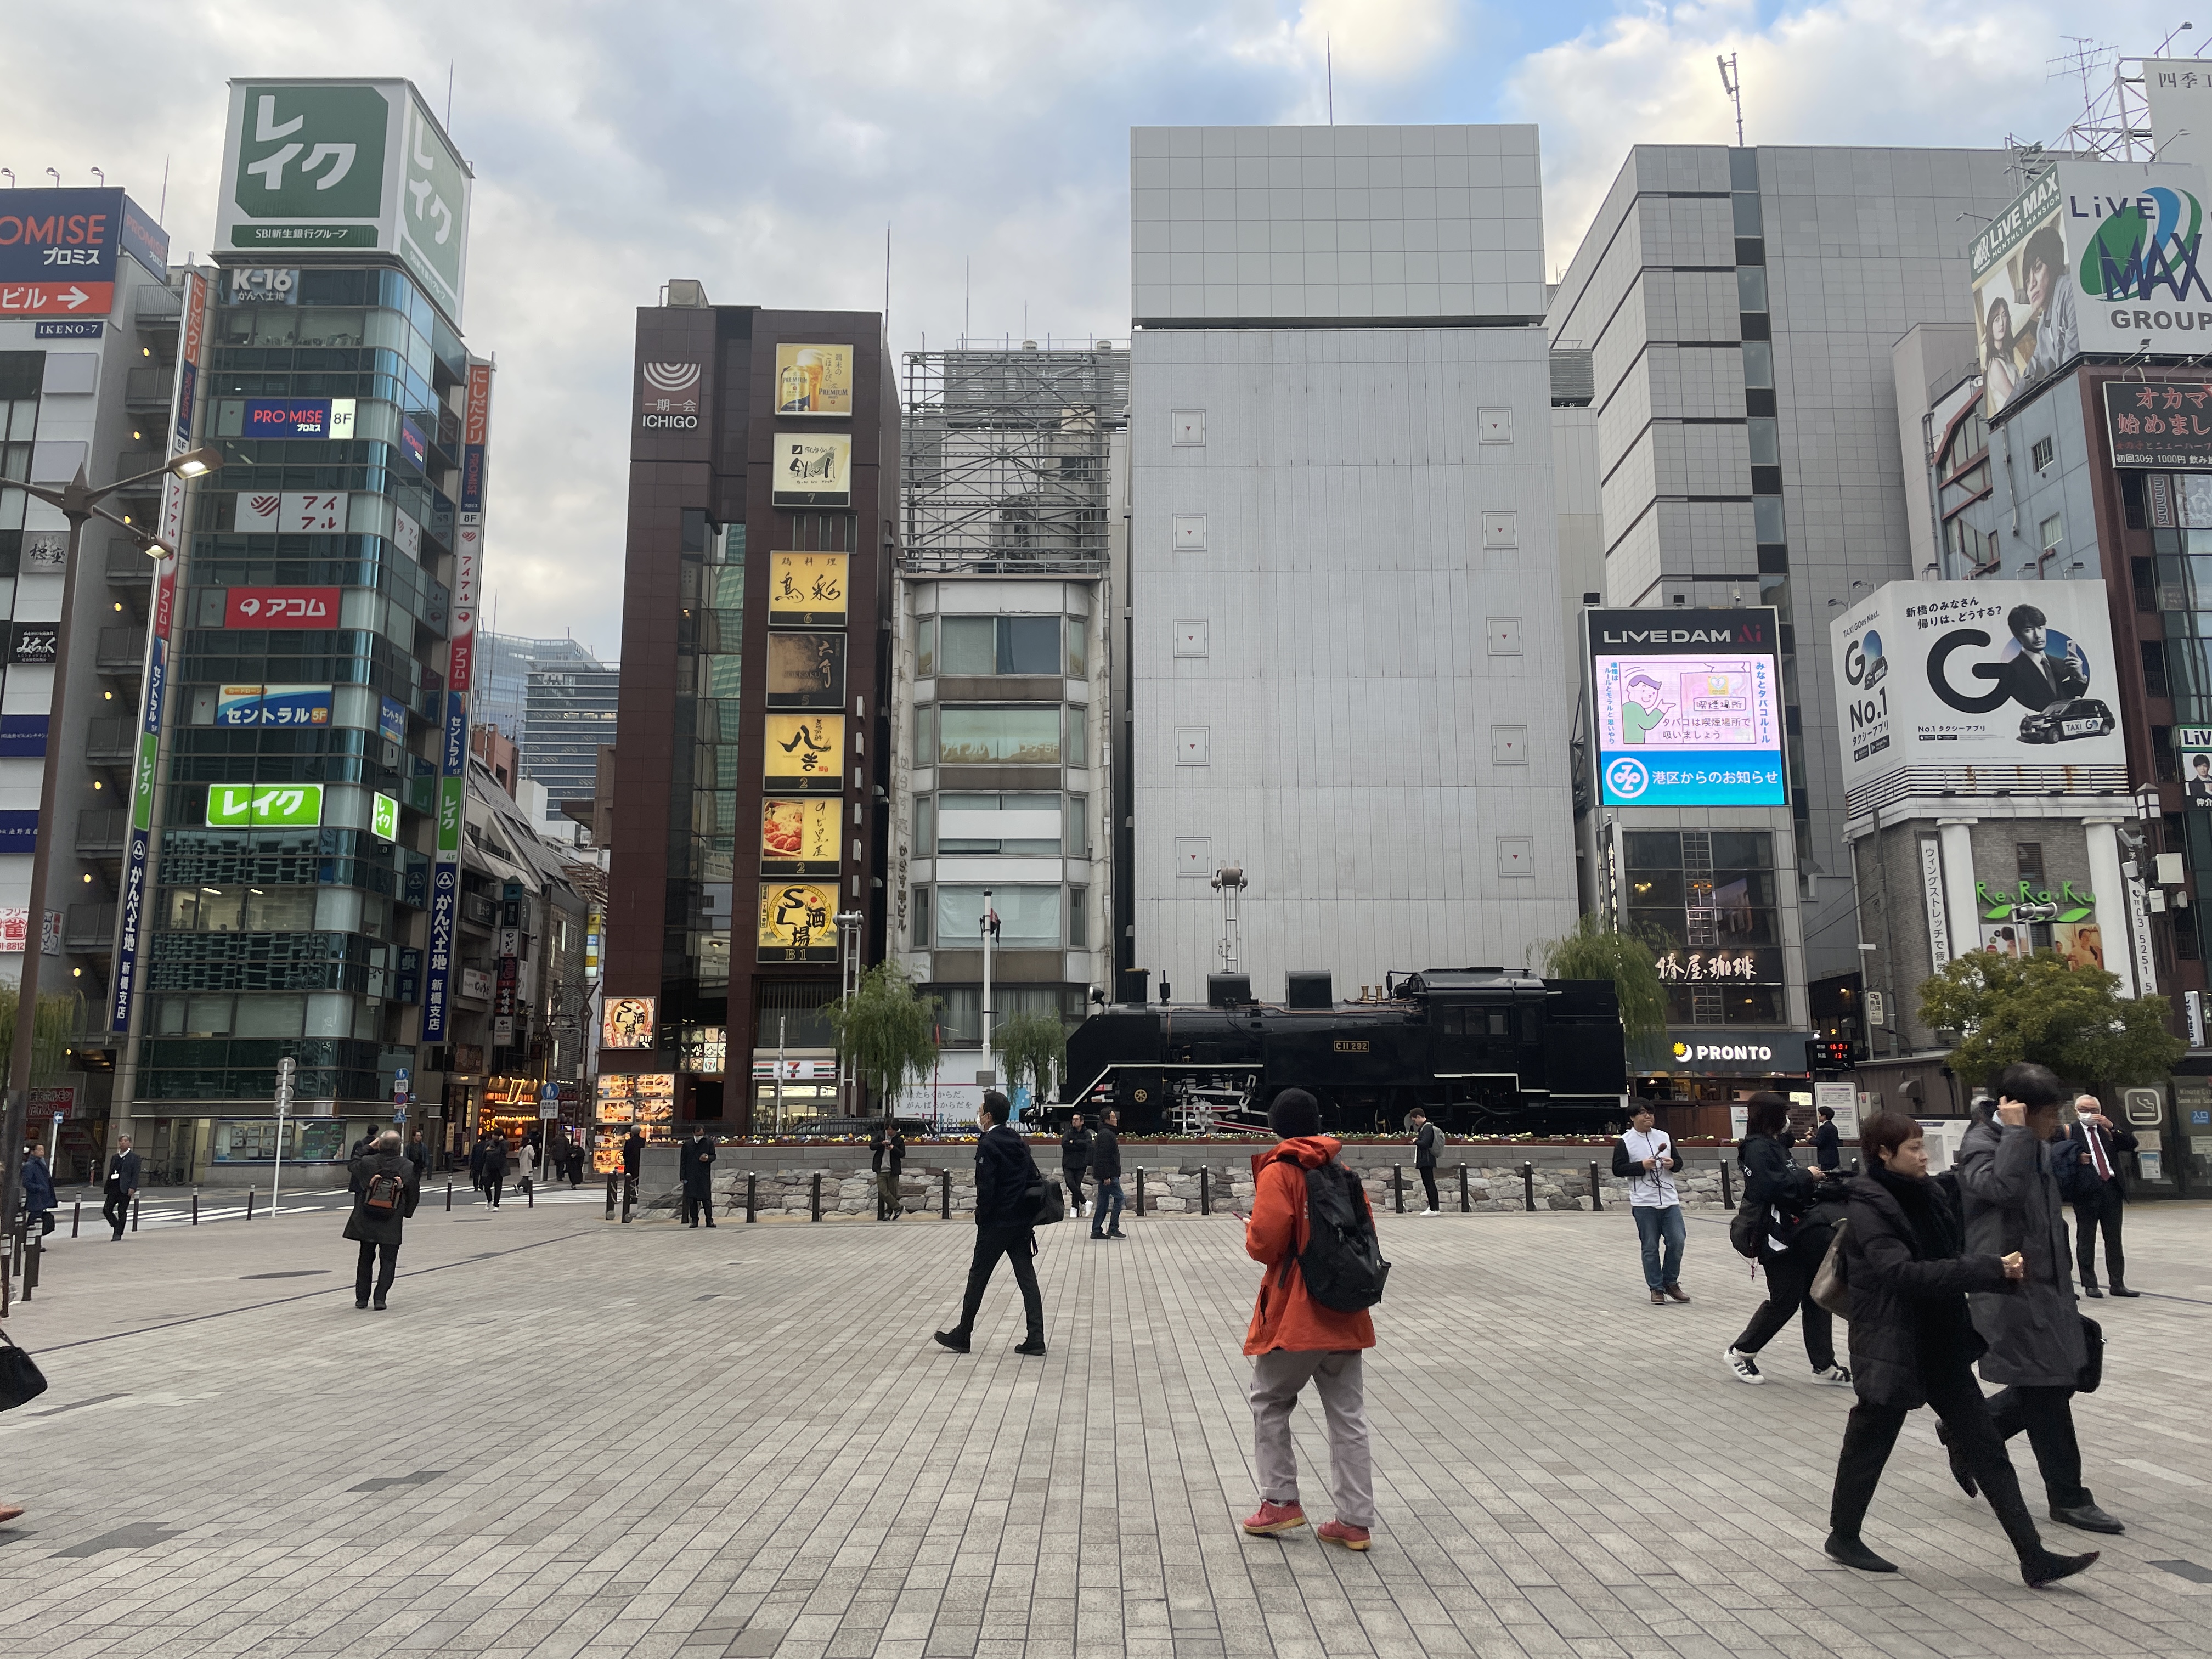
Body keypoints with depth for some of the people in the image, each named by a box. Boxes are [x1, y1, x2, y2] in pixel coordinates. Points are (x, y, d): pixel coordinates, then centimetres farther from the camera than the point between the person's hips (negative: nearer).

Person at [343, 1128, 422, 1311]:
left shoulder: (367, 1162, -10)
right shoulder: (408, 1167, -9)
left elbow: (355, 1166, 16)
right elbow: (414, 1196, 0)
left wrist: (369, 1149, 19)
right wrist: (406, 1213, 16)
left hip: (366, 1222, 2)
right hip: (392, 1225, -2)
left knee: (365, 1259, 17)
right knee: (388, 1261, 8)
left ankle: (362, 1298, 21)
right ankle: (380, 1297, -1)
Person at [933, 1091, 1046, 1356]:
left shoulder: (988, 1145, -13)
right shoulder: (1019, 1142, 10)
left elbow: (985, 1188, -19)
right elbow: (1035, 1180, 11)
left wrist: (982, 1220, -6)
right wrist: (1029, 1217, 14)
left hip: (996, 1224, -7)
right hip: (1022, 1222, 7)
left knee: (978, 1277, 6)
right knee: (1027, 1279, 6)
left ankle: (962, 1336, 16)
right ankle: (1035, 1339, 4)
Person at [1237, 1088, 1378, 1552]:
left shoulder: (1278, 1172, -11)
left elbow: (1264, 1243, -17)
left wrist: (1251, 1231, 4)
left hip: (1293, 1313, -5)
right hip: (1345, 1314, 6)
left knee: (1269, 1401, 15)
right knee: (1348, 1416, 10)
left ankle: (1280, 1500, 16)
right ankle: (1356, 1520, 12)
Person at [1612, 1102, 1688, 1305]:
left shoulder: (1665, 1137, 11)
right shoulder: (1625, 1142, -3)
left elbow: (1679, 1162, 17)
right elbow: (1618, 1169, -6)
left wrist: (1673, 1164, -6)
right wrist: (1642, 1166, -16)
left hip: (1670, 1201, 4)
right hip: (1644, 1204, -4)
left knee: (1677, 1242, 0)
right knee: (1650, 1248, 3)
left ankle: (1670, 1283, 20)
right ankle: (1656, 1289, 13)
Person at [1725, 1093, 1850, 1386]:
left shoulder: (1776, 1144, 15)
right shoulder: (1758, 1148, -15)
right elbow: (1771, 1187, -26)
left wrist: (1813, 1179, 2)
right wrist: (1806, 1176, -16)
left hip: (1797, 1230, 10)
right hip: (1777, 1236, -10)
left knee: (1815, 1297, 9)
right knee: (1785, 1301, -2)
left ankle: (1824, 1366, 14)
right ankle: (1741, 1352, 14)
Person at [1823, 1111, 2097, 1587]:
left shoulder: (1930, 1195, 5)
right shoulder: (1869, 1209, -19)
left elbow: (1957, 1253, 14)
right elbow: (1903, 1273, -30)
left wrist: (2003, 1267, -6)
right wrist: (1991, 1270, -31)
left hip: (1942, 1346, 7)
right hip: (1892, 1348, -7)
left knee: (1988, 1449, 6)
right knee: (1869, 1443, 10)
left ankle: (2034, 1559, 11)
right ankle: (1843, 1537, 29)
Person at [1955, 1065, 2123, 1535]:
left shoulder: (2037, 1145, 11)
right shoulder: (1981, 1146, -16)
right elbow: (2005, 1187, -38)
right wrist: (2016, 1132, -30)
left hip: (2045, 1284, 9)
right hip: (2010, 1288, -9)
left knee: (2053, 1385, 14)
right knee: (2046, 1391, 0)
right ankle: (2068, 1499, 15)